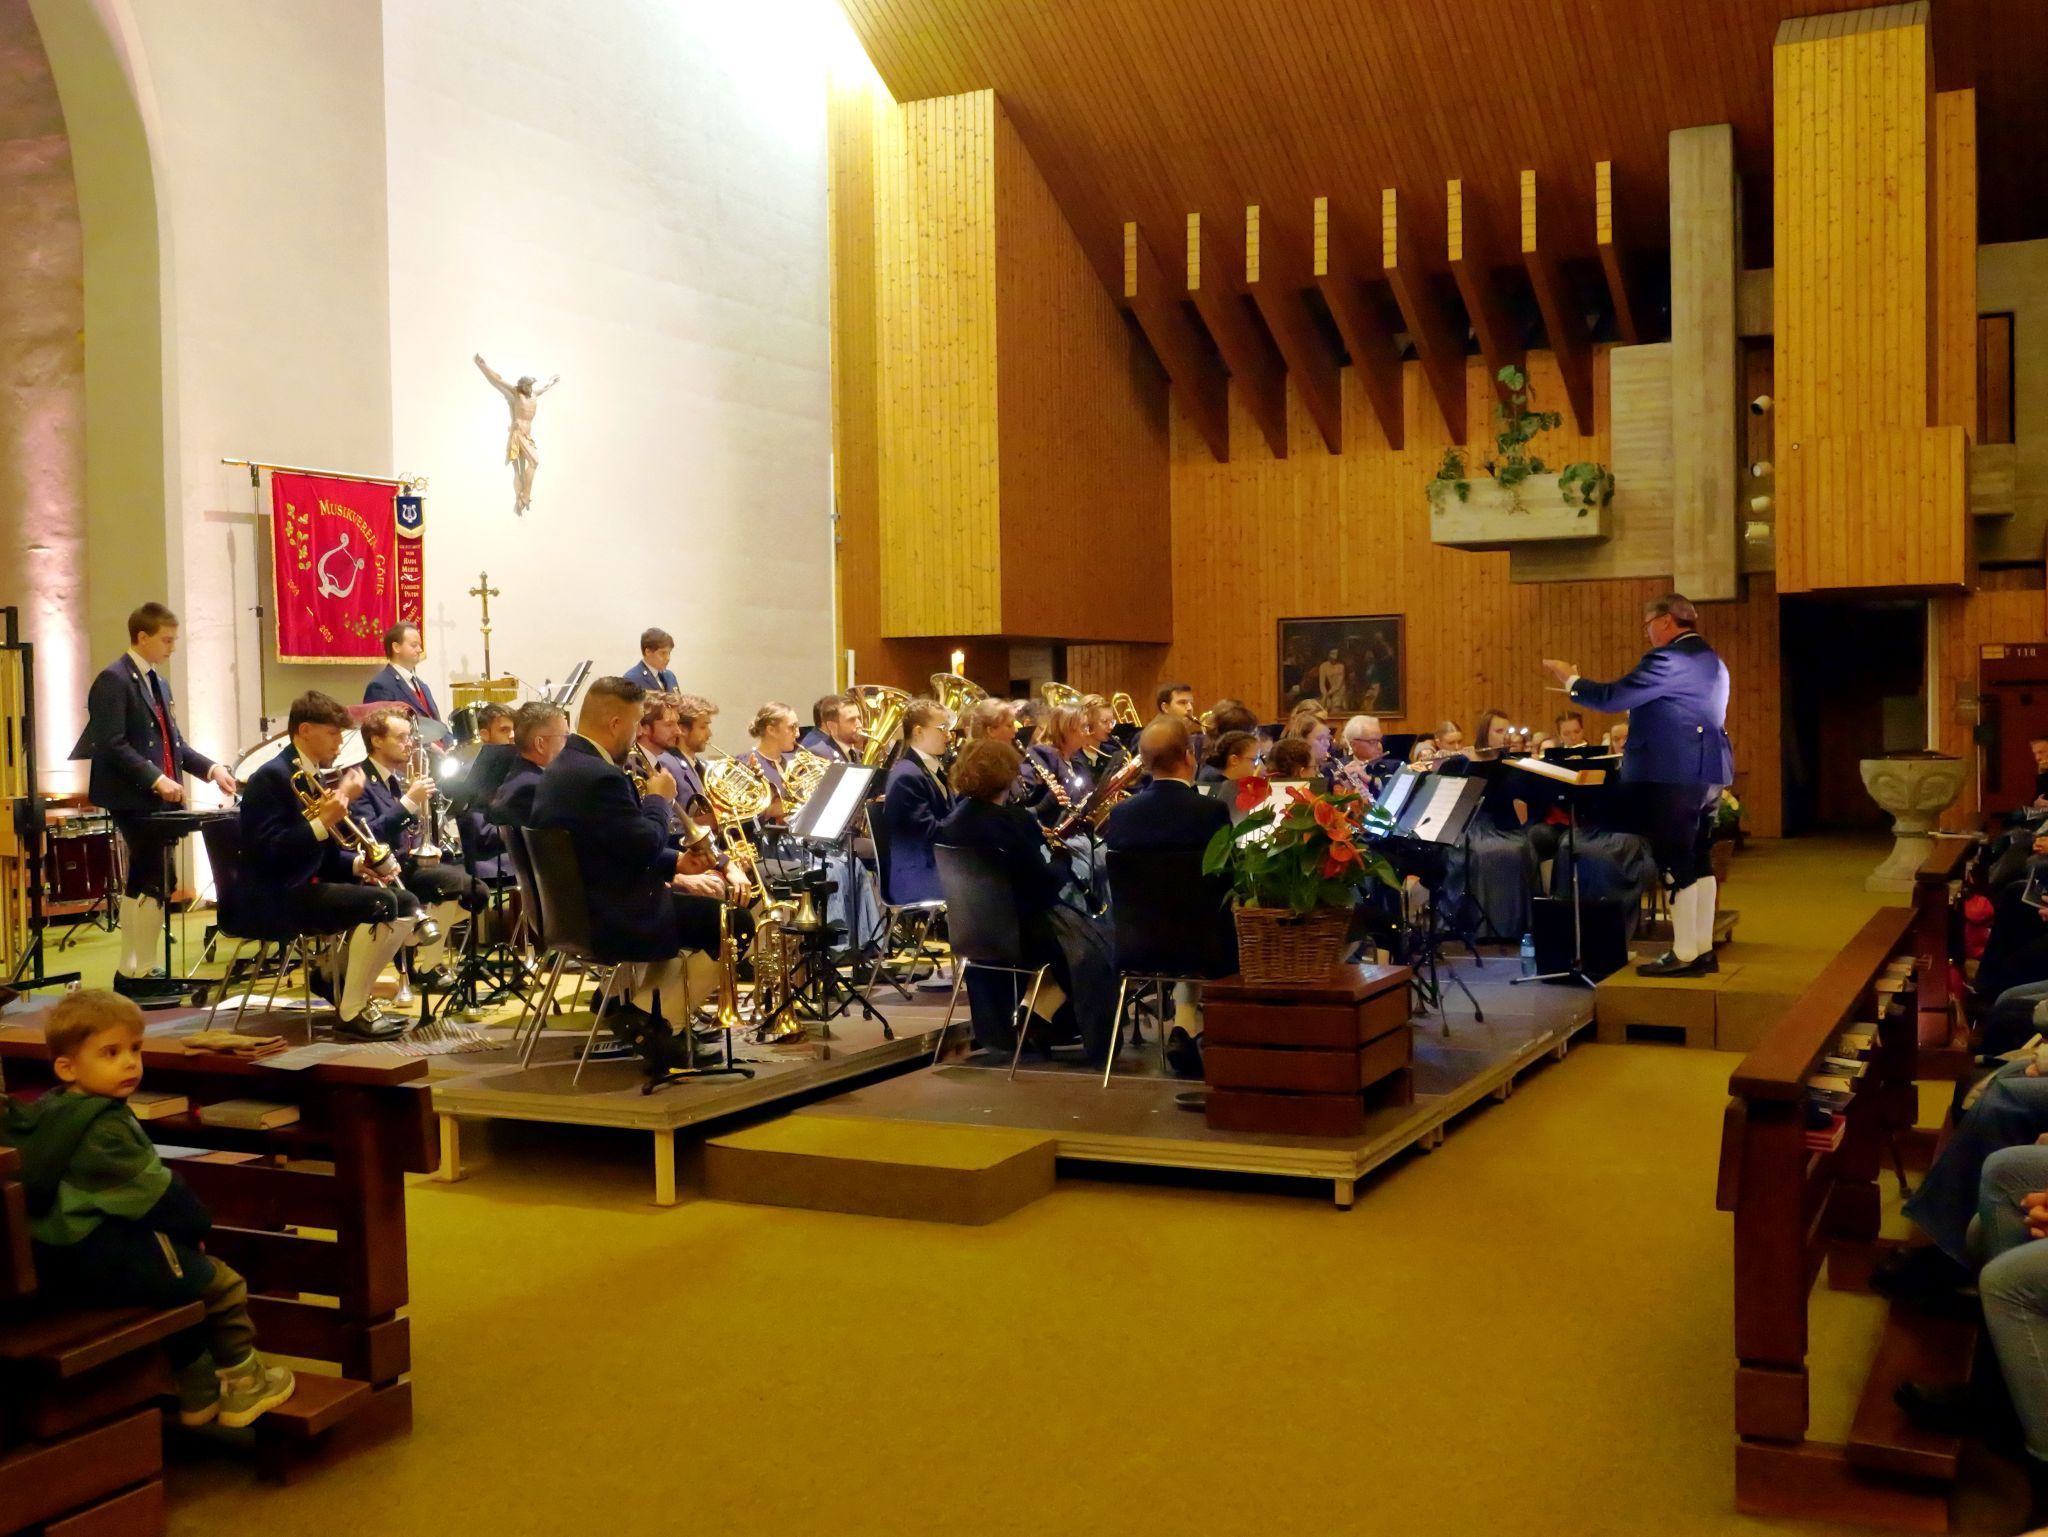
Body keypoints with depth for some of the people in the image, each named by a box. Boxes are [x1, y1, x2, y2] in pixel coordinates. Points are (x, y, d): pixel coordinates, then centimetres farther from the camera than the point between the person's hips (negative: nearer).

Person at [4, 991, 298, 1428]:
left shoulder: (51, 1111, 10)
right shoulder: (105, 1130, -22)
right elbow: (155, 1193, -17)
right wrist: (197, 1225, 1)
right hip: (100, 1264, -11)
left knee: (184, 1279, 28)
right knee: (223, 1285, -1)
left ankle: (197, 1392, 35)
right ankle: (244, 1385, 14)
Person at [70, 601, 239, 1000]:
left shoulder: (158, 682, 18)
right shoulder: (113, 680, -11)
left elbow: (173, 742, 18)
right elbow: (112, 745, -19)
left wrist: (211, 768, 4)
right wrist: (156, 779, -25)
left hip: (159, 800, 9)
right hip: (134, 800, -9)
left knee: (142, 885, 13)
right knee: (151, 886, -7)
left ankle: (133, 971, 19)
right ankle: (141, 972, 1)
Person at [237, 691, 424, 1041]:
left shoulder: (315, 778, 15)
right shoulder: (272, 777, -13)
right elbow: (267, 851, -22)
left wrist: (359, 863, 0)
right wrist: (323, 821, -27)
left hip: (311, 882, 9)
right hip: (279, 894, -9)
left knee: (408, 905, 0)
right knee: (381, 903, -26)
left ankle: (335, 974, 13)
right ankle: (351, 1012, -17)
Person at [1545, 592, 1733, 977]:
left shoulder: (1668, 659, -16)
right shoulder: (1711, 661, 16)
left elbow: (1611, 698, -18)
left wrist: (1570, 679, -3)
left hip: (1674, 775, -10)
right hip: (1707, 772, 10)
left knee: (1676, 863, -5)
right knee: (1697, 861, 12)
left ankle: (1684, 953, -3)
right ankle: (1702, 948, 15)